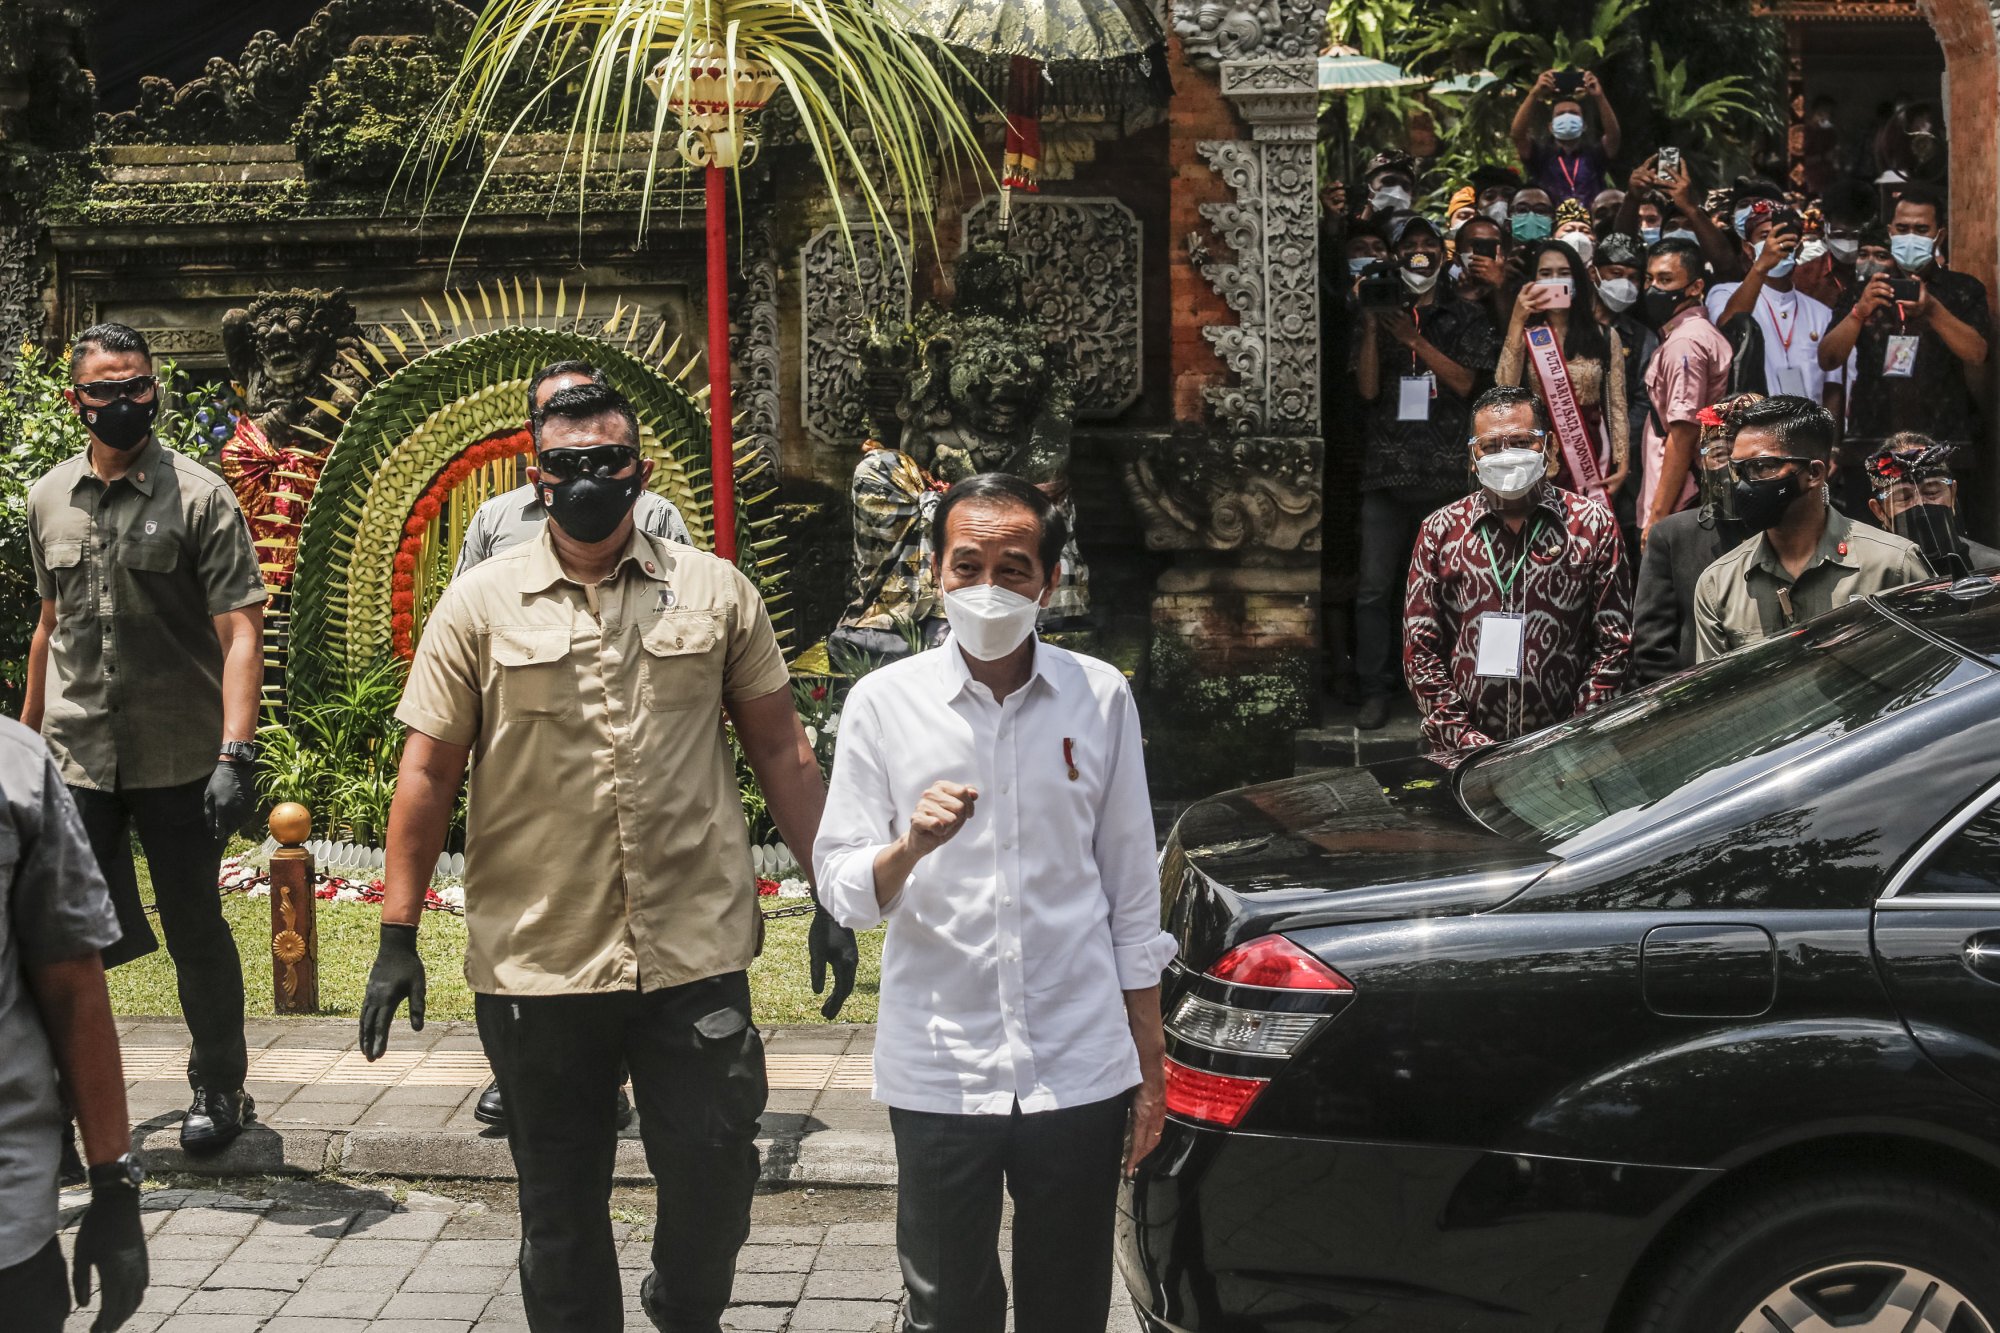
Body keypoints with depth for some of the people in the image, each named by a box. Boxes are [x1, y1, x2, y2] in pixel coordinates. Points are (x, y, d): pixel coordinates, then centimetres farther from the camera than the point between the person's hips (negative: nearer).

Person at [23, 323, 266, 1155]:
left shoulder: (198, 497, -6)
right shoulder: (48, 500, 9)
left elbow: (239, 632, -11)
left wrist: (235, 752, -20)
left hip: (179, 758, -3)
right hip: (73, 762, 4)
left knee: (196, 930, 7)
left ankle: (219, 1089, 23)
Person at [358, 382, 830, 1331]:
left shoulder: (715, 592, 5)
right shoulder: (478, 605, 2)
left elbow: (779, 749, 9)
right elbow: (428, 772, 2)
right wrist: (397, 935, -2)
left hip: (695, 955, 1)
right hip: (535, 965, 0)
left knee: (714, 1177, 5)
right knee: (560, 1201, 11)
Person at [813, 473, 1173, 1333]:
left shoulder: (1100, 697, 2)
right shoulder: (884, 701, -2)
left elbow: (1132, 895, 7)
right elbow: (844, 893, -3)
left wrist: (1150, 1063, 8)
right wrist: (910, 848, -24)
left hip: (1079, 1069, 1)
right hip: (938, 1073, -1)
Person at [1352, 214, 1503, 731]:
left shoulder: (1468, 318, 11)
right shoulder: (1380, 316, 14)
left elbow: (1465, 382, -3)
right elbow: (1367, 389, 4)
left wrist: (1414, 339, -9)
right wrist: (1372, 323, -4)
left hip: (1447, 472, -1)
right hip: (1388, 469, 1)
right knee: (1374, 587, -4)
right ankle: (1375, 691, 3)